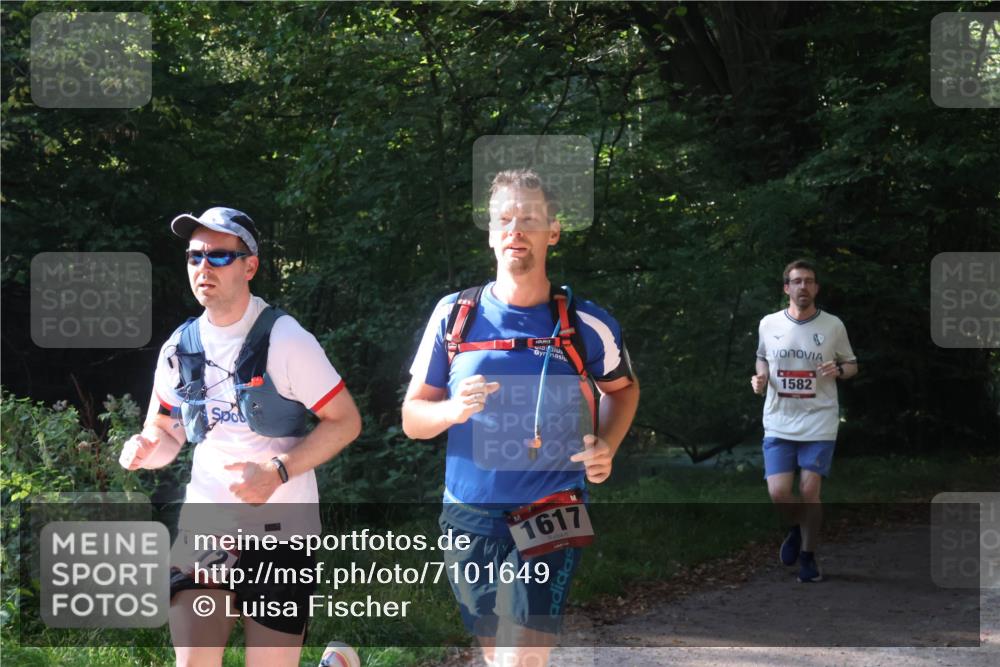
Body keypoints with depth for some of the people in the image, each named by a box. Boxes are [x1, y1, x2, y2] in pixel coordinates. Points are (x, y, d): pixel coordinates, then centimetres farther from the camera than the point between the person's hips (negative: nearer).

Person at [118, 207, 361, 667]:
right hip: (204, 525, 4)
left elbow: (346, 421, -8)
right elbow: (166, 433, 16)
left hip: (280, 529, -3)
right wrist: (147, 448, -8)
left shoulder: (284, 339, -9)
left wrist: (277, 471, -19)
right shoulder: (179, 348, 6)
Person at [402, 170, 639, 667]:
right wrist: (452, 410, -18)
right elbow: (412, 417, 5)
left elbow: (623, 387, 17)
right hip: (469, 519, 3)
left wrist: (607, 446, -2)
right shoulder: (454, 315, 0)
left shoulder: (587, 325, -3)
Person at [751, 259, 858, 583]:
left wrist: (838, 370, -13)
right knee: (778, 493, -8)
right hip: (779, 423, 1)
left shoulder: (833, 326, -1)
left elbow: (852, 365, 10)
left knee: (809, 491, -6)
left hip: (819, 424, -1)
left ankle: (808, 556, 13)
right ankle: (797, 528, 26)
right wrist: (760, 378, -2)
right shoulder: (769, 325, 2)